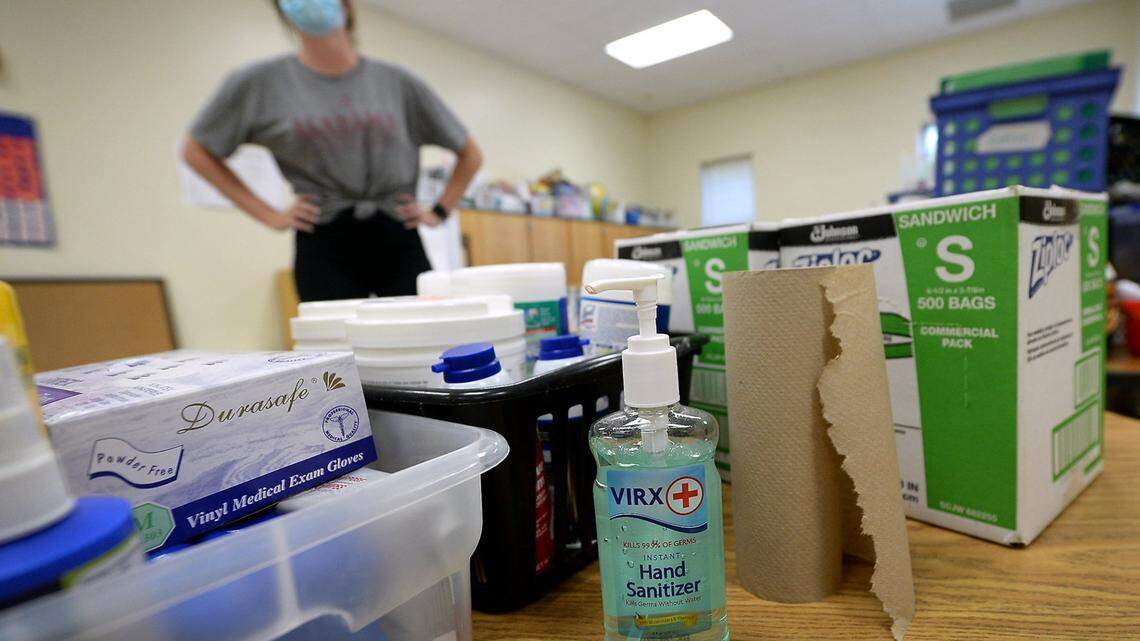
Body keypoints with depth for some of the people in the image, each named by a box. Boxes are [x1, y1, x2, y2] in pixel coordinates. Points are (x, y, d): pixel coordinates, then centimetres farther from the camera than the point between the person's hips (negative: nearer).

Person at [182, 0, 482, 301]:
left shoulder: (397, 82, 6)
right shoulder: (261, 82, 4)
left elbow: (470, 153, 13)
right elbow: (197, 152, 12)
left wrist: (439, 211, 4)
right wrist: (269, 215, 4)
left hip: (397, 240, 1)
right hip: (324, 244, 0)